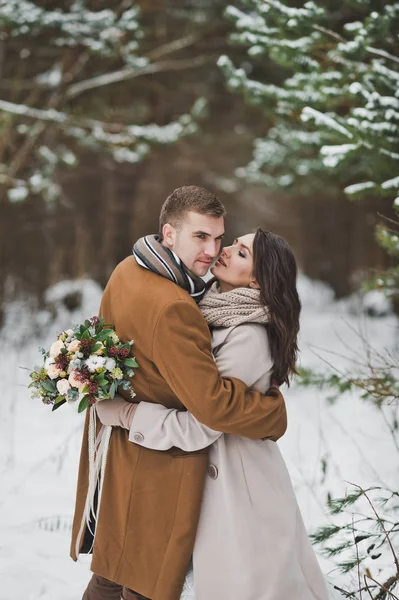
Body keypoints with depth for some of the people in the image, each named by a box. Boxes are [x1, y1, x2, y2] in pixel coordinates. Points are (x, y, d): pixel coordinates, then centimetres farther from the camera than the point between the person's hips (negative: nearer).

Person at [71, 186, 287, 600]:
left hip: (115, 451, 10)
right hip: (157, 468, -10)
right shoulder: (172, 309, -30)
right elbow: (212, 403, -29)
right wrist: (275, 412, -14)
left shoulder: (126, 271, 1)